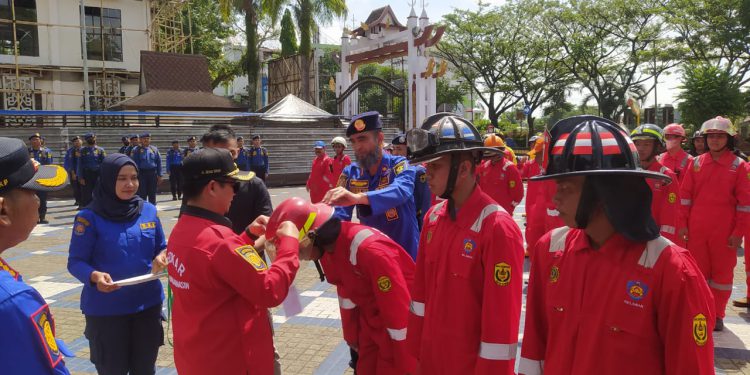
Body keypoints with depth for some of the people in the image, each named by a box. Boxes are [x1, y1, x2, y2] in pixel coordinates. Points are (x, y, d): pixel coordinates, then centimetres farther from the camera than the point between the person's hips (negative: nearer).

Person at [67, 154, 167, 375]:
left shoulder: (149, 211, 1)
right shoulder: (90, 217, -11)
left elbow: (162, 248, 10)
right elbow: (75, 262, -9)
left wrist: (162, 257, -13)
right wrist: (95, 276, -29)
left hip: (148, 304, 4)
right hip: (106, 309, -4)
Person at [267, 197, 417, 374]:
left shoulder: (370, 250, -33)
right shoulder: (328, 246, -6)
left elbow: (399, 308, -26)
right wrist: (352, 336, 14)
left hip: (398, 333, -7)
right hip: (371, 325, 7)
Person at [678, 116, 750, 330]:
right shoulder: (696, 163, 4)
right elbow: (685, 195, 5)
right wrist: (683, 223, 1)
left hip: (725, 231, -2)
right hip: (696, 230, 2)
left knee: (723, 271, 8)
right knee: (698, 271, 10)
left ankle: (717, 315, 20)